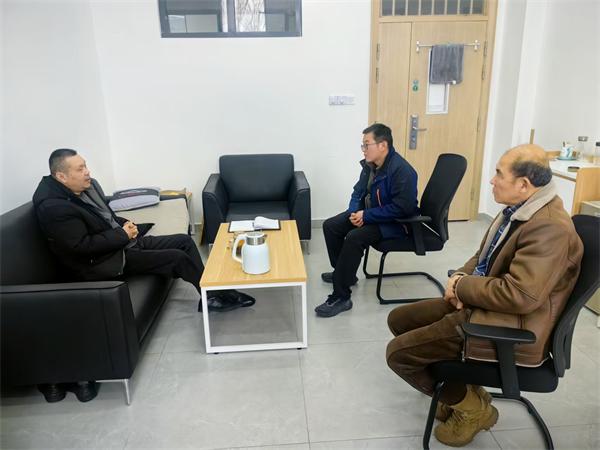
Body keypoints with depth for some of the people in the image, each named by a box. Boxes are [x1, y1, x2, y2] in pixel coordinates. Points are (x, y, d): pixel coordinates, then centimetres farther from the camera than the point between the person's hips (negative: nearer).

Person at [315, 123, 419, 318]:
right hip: (368, 214, 9)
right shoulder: (369, 164, 1)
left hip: (395, 222, -9)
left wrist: (366, 216, -27)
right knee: (330, 226, 3)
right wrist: (354, 212, -11)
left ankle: (341, 298, -22)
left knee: (354, 237, -31)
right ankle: (343, 273, 21)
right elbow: (358, 192, 10)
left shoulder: (402, 170, -26)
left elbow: (400, 208, -31)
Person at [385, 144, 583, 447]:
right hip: (477, 302, 10)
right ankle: (460, 390, 23)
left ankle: (471, 406, 11)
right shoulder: (519, 207, 5)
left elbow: (518, 296, -32)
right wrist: (461, 278, -5)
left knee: (398, 353, -11)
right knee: (399, 320, 12)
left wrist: (462, 286, -17)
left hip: (509, 327, -10)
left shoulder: (551, 227, -25)